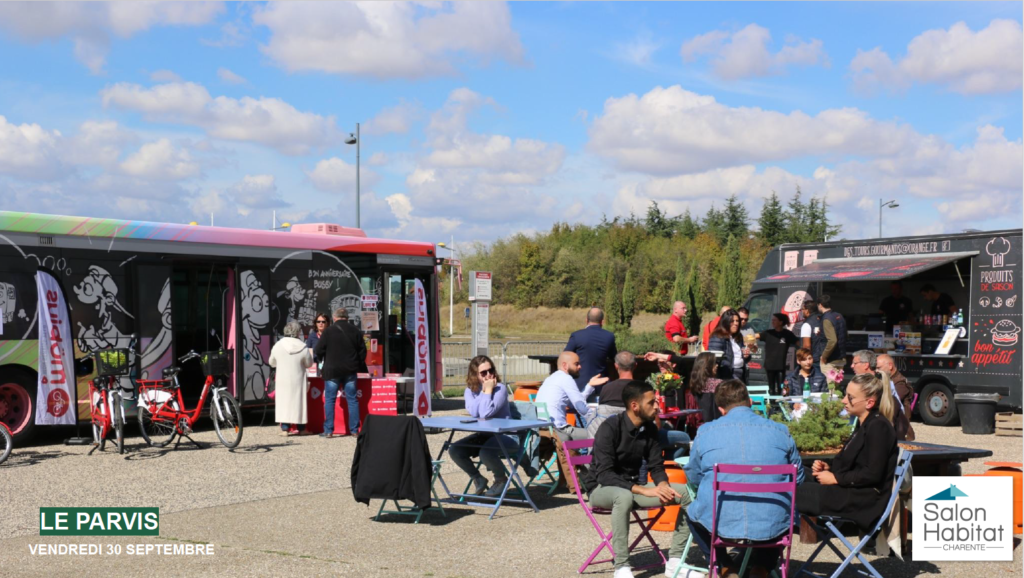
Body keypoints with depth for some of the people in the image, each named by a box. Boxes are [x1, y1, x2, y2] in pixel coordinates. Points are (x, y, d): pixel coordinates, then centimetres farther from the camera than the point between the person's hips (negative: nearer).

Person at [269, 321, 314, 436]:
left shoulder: (278, 345, -5)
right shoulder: (303, 348, -10)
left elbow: (272, 363, 7)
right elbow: (309, 363, 1)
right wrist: (311, 355, 21)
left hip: (282, 380, 1)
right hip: (297, 380, -1)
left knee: (283, 402, 6)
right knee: (299, 402, 10)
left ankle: (285, 428, 2)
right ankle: (301, 428, 16)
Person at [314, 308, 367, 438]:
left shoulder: (329, 331, -8)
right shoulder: (355, 331, 3)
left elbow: (318, 351, -6)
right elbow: (362, 350, 8)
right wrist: (358, 366, 22)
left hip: (332, 370, -3)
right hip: (350, 371, 3)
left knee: (329, 400, 2)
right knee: (352, 400, 8)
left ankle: (328, 430, 0)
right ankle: (354, 430, 8)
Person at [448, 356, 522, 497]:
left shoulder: (500, 388, -13)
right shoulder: (470, 390, 2)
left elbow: (486, 413, -25)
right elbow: (473, 412, -18)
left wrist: (488, 390, -19)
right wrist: (483, 390, -17)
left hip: (504, 436, -6)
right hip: (483, 435, 6)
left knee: (485, 452, -35)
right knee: (454, 450, -14)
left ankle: (501, 478, -2)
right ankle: (478, 479, 10)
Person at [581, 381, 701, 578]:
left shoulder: (649, 428, -1)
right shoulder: (610, 428, -21)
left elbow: (656, 466, 6)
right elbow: (604, 475, -26)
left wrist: (663, 485, -18)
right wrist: (643, 490, -34)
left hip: (633, 485, 7)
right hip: (603, 488, -6)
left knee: (688, 493, -10)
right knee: (624, 496, -42)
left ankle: (675, 561, -5)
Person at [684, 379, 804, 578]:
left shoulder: (705, 433, 0)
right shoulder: (781, 432, 3)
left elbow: (693, 478, 13)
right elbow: (797, 478, 14)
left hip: (719, 525, -1)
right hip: (772, 527, 1)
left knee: (692, 513, 32)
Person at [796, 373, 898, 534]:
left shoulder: (878, 426, -14)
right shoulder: (864, 424, 17)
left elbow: (873, 474, -20)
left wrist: (835, 478, -15)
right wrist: (828, 469, 5)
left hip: (866, 499, -10)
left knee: (796, 492, -21)